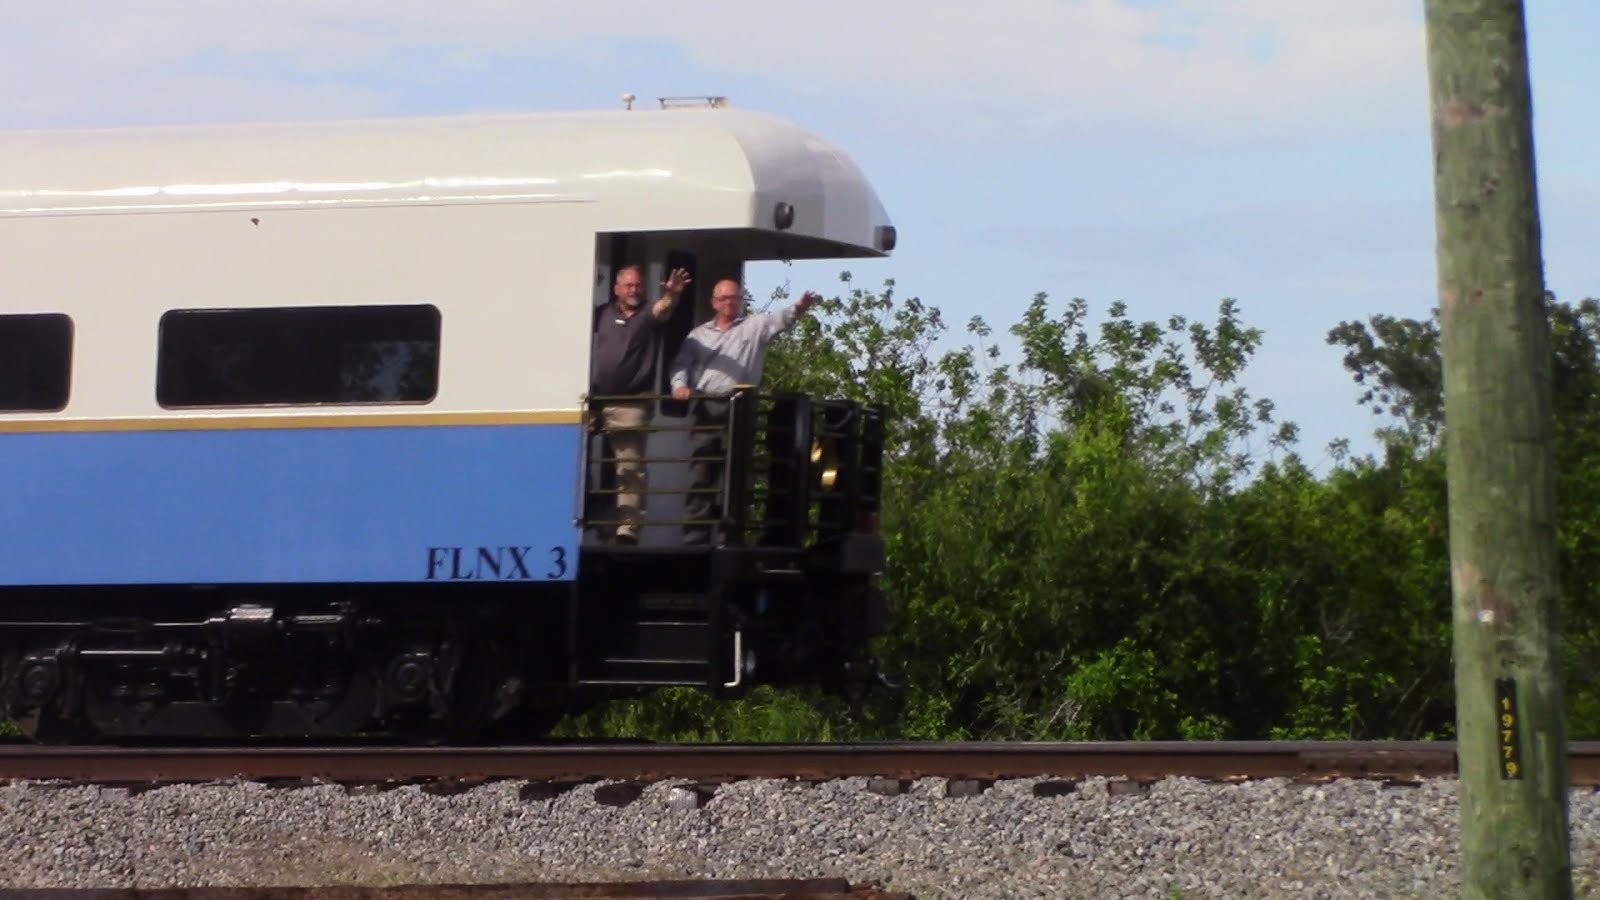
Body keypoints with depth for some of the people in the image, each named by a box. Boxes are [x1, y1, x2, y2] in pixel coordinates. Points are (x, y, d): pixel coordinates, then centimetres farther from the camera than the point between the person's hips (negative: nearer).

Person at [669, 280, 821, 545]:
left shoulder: (755, 325, 11)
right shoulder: (699, 334, 22)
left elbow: (779, 320, -8)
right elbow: (681, 363, 15)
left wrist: (798, 309, -30)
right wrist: (680, 385, -7)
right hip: (705, 409, 3)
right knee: (700, 475, -2)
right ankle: (694, 538, -2)